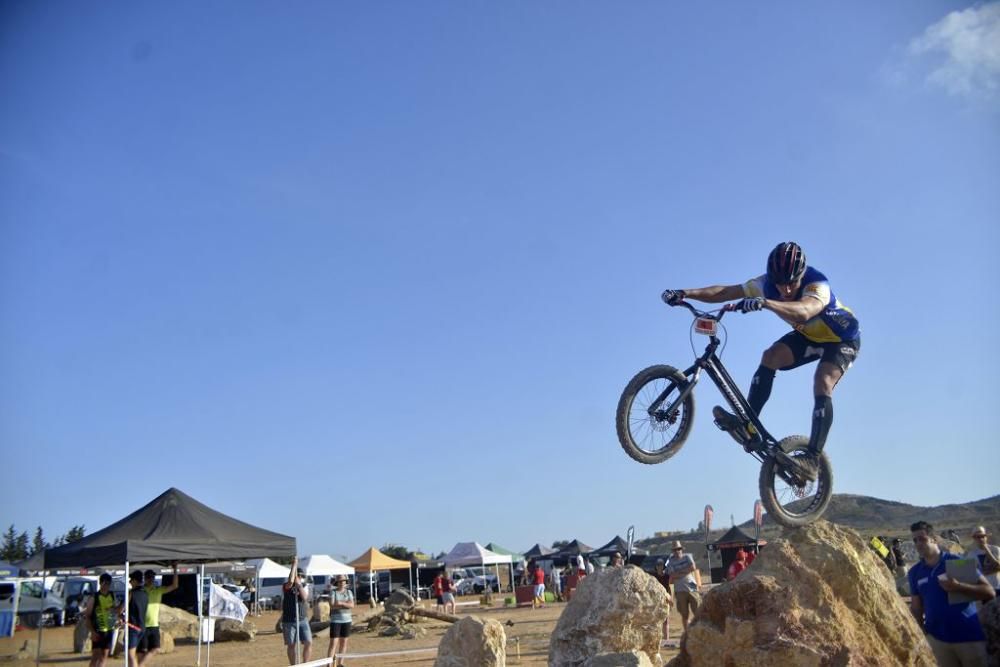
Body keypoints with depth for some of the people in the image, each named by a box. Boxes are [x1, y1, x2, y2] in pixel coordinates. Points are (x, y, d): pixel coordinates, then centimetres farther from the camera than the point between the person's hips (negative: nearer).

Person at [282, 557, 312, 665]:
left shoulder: (305, 586, 7)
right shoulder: (285, 586, -4)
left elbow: (305, 597, -12)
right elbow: (290, 581, -28)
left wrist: (299, 584, -18)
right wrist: (294, 564, -23)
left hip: (303, 620, 3)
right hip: (289, 621, -3)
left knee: (308, 642, -5)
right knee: (291, 645, 4)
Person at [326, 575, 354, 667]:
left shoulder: (349, 592, 6)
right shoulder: (333, 592, -4)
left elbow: (352, 605, -6)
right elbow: (332, 606, -16)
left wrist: (341, 603, -19)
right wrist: (346, 605, -17)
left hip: (346, 620, 4)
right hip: (335, 620, -4)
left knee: (344, 642, 7)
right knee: (333, 643, -8)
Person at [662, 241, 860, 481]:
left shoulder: (817, 284, -37)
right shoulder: (769, 284, -21)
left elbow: (804, 311, -60)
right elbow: (725, 292, -24)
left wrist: (765, 303, -77)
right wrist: (684, 293, -37)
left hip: (842, 338, -5)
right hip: (809, 336, 5)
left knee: (822, 383, -27)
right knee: (770, 357, -21)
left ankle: (813, 459, -29)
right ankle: (748, 427, -22)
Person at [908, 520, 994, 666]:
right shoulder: (914, 572, 4)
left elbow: (989, 593, -11)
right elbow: (916, 607, 10)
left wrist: (958, 587, -23)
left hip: (970, 636, -3)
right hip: (937, 639, 3)